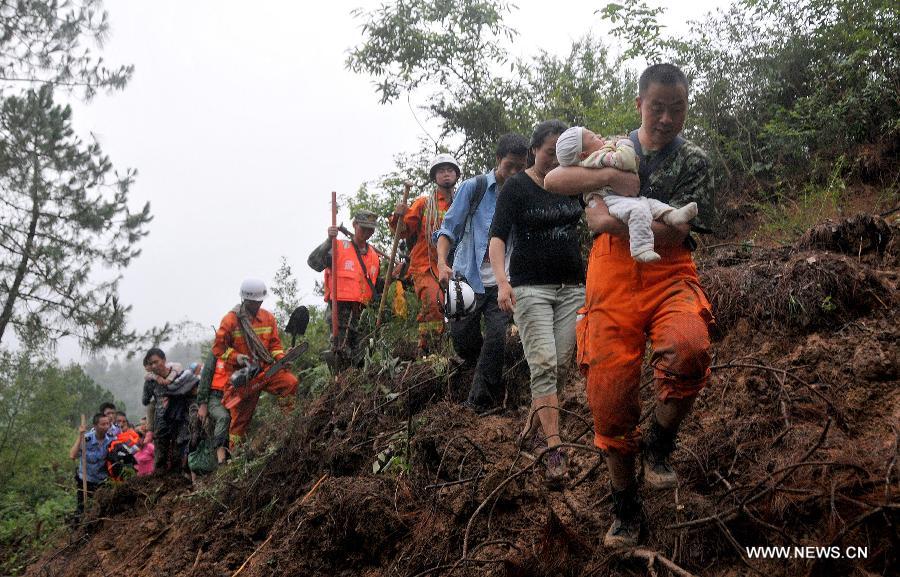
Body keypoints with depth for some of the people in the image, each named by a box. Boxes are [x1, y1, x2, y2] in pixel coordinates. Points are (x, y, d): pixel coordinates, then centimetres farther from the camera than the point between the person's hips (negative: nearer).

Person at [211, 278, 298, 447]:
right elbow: (218, 347, -6)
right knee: (241, 417, 3)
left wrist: (281, 359, -12)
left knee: (290, 382, -23)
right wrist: (237, 357, -20)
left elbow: (275, 343, 8)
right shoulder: (231, 319, -7)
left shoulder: (268, 318, 4)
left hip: (265, 370, 3)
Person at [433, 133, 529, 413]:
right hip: (469, 275, 0)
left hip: (502, 281, 1)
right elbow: (448, 228, 0)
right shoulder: (474, 187, -1)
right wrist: (442, 263, -16)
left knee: (497, 336, -13)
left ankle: (481, 401, -1)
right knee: (462, 337, 3)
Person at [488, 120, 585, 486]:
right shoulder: (516, 187, -5)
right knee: (543, 363, -13)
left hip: (572, 287, 5)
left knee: (561, 365, 2)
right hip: (531, 287, -5)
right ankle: (554, 449, -12)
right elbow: (497, 237, -12)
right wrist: (502, 282, -26)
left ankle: (534, 421, 22)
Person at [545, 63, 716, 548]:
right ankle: (625, 508, 16)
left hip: (669, 276, -1)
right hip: (612, 280, 2)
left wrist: (611, 221, -8)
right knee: (609, 397, -3)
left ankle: (659, 442, -6)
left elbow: (674, 233, -4)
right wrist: (609, 177, -9)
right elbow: (552, 180, 3)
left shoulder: (692, 160, 9)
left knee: (688, 349, -34)